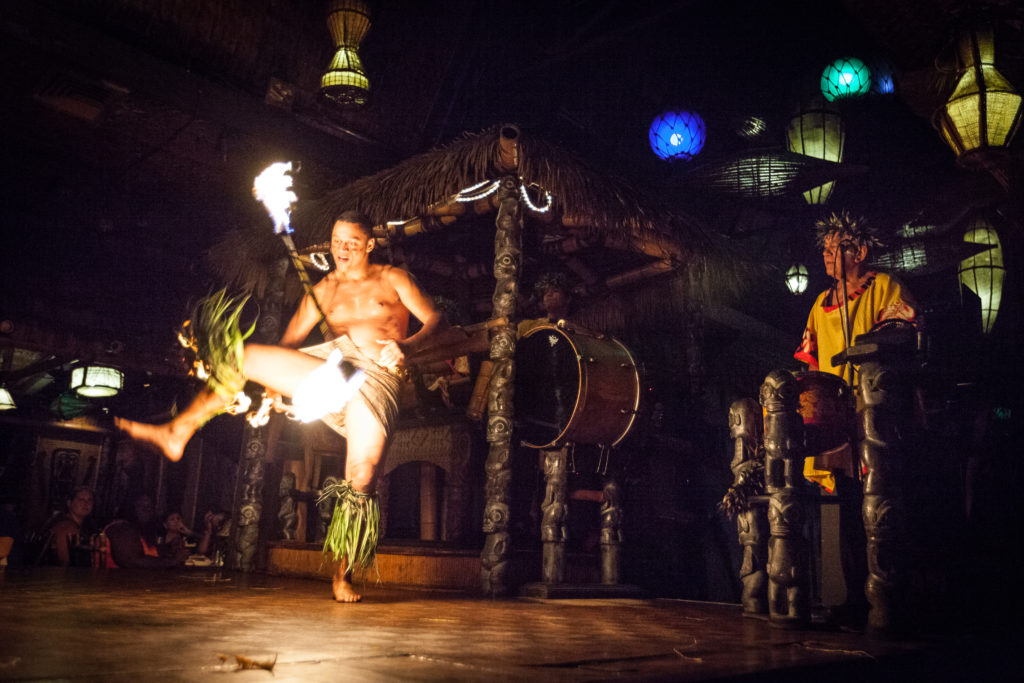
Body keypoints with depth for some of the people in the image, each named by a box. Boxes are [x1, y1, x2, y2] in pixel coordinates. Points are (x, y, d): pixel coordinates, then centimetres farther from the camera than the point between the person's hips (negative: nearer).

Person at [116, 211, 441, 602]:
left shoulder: (392, 278, 15)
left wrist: (407, 345, -16)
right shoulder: (322, 291, 24)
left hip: (377, 376, -4)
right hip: (330, 366, 4)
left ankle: (343, 574, 1)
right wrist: (273, 382, 7)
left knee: (361, 480, -14)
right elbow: (289, 342, 23)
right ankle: (178, 432, 0)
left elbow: (433, 318, 5)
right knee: (245, 356, -7)